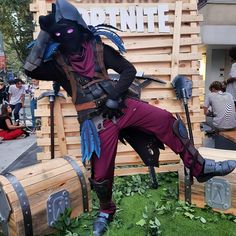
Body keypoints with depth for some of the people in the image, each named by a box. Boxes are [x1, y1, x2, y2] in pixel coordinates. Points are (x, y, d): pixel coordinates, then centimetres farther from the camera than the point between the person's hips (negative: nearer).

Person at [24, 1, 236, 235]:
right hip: (98, 121, -1)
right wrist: (44, 34, -13)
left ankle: (200, 167, 8)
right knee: (101, 172, 3)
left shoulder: (98, 48, 6)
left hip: (121, 105, 2)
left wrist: (114, 94, -11)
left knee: (167, 120, -9)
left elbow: (129, 70, 4)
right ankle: (106, 211, 34)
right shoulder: (57, 62, 3)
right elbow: (31, 70, -14)